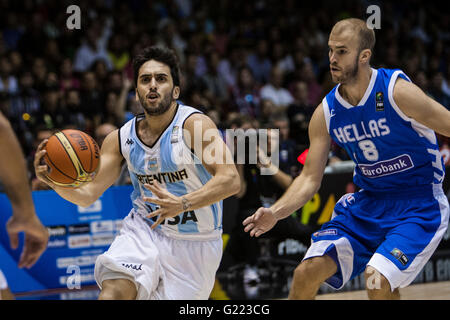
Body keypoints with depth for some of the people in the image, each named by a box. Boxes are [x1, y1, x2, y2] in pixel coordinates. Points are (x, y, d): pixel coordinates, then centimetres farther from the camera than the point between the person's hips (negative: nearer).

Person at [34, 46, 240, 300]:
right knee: (115, 291, -24)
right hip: (144, 231, 2)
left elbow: (231, 180, -29)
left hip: (195, 245, -2)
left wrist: (183, 204, -44)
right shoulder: (121, 139, -2)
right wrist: (56, 182, -21)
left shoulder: (195, 124, -18)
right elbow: (88, 194, 1)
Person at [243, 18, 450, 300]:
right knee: (307, 273, -6)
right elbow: (310, 178, 2)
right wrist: (275, 213, -14)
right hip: (367, 203, 6)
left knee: (378, 279, -27)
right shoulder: (326, 113, -2)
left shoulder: (397, 92, -18)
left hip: (418, 205, -5)